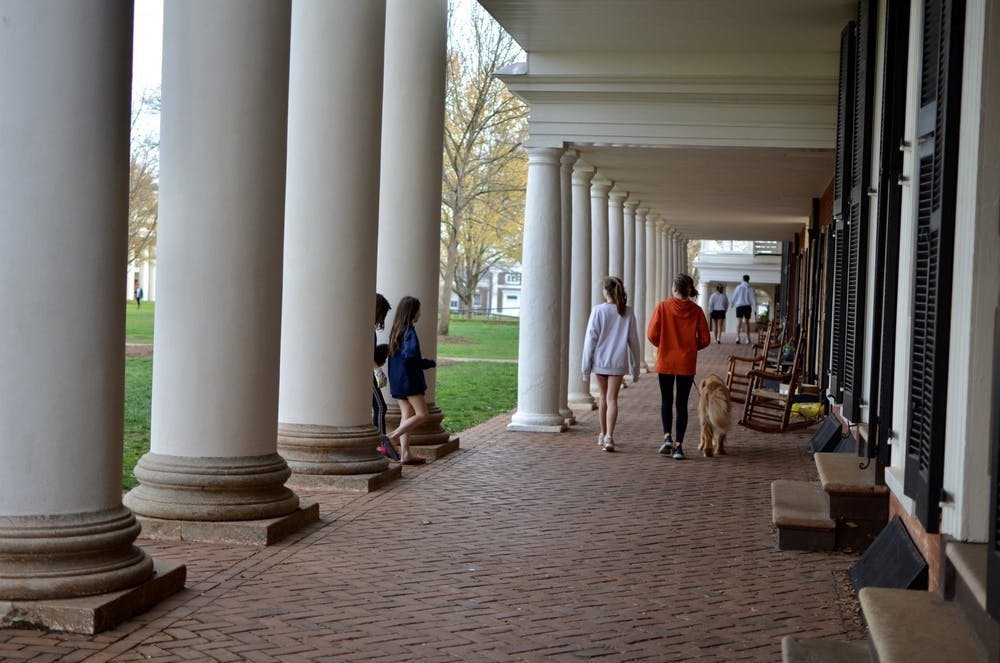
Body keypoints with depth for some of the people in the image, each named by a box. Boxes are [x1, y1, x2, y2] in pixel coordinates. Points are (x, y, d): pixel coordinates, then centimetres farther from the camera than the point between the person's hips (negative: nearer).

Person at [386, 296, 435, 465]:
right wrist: (429, 363, -11)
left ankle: (405, 454, 7)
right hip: (409, 380, -9)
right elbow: (410, 356, -25)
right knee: (421, 415, -4)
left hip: (397, 380, 9)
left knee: (407, 415, 10)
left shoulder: (396, 330, 11)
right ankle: (392, 438, -13)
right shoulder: (409, 332, -15)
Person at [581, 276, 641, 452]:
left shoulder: (598, 311, -8)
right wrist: (635, 366, 11)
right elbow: (633, 340, 2)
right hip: (618, 361, 0)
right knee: (612, 398, -2)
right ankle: (609, 437, -16)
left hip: (600, 360, 0)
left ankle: (603, 435, 28)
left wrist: (586, 366, -1)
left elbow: (590, 339, -7)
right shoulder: (627, 312, -3)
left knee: (604, 397, 16)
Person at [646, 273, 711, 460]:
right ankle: (679, 445, 3)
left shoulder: (663, 307, -9)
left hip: (665, 361, -1)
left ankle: (667, 436, 2)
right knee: (682, 403, 7)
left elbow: (652, 334, -10)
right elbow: (704, 340, -3)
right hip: (687, 363, 1)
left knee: (666, 400, 17)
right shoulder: (696, 311, -5)